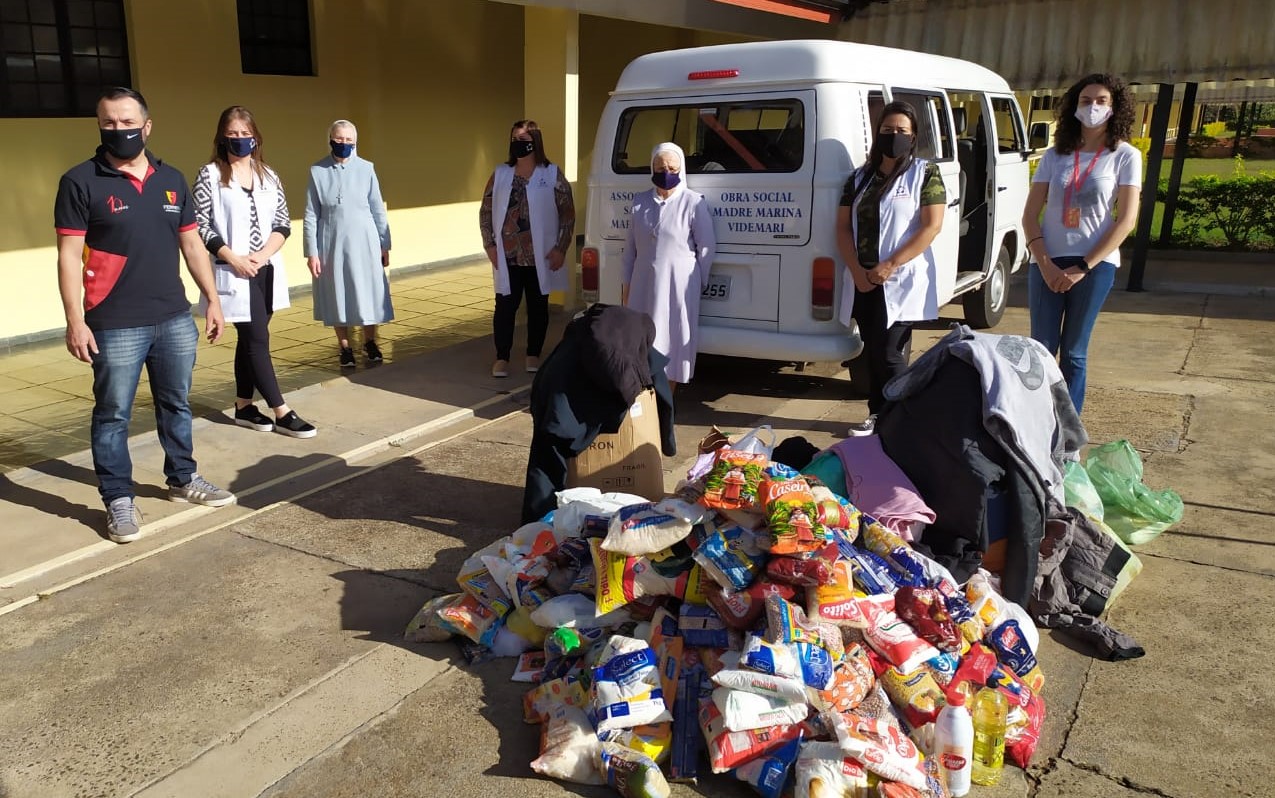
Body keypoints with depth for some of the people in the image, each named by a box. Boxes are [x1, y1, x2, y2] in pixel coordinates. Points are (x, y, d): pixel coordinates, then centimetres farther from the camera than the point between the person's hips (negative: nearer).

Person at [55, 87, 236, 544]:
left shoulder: (171, 180, 8)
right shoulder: (80, 182, -5)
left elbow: (192, 244, 13)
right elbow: (69, 256, -8)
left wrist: (213, 300, 9)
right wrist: (75, 321, -13)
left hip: (175, 319, 4)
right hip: (115, 327, -4)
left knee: (176, 405, 16)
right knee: (113, 415, 4)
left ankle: (183, 479, 32)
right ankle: (118, 501, 16)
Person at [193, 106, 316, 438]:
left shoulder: (268, 176, 9)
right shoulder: (210, 175, -4)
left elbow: (283, 223, 6)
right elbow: (199, 225, -7)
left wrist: (262, 255, -10)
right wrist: (234, 258, -15)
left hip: (266, 270, 5)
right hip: (233, 273, -5)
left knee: (249, 339, 12)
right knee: (257, 340, -5)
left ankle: (244, 406, 23)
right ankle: (282, 413, -2)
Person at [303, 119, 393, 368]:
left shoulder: (366, 168, -1)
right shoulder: (317, 171, -2)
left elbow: (378, 210, 4)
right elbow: (311, 215, -1)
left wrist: (384, 245, 5)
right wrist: (311, 252, -4)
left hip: (364, 243, 0)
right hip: (332, 244, 0)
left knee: (368, 294, 5)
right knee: (337, 296, 8)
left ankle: (370, 342, 23)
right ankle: (345, 347, 21)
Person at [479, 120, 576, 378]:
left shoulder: (552, 175, -1)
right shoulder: (500, 174, 5)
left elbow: (568, 213, -1)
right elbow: (486, 211, 8)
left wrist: (561, 248, -7)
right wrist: (489, 245, -1)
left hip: (541, 257, -1)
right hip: (508, 256, 1)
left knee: (538, 306, 10)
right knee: (505, 306, 0)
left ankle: (533, 355, 22)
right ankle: (502, 358, 9)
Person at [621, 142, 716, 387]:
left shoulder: (694, 203, -8)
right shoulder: (640, 201, 6)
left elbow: (707, 247, -3)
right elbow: (630, 246, 11)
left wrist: (698, 282, 2)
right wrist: (626, 284, 12)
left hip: (678, 287, -4)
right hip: (644, 286, 5)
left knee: (672, 342, 4)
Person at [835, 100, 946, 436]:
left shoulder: (925, 173, 0)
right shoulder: (860, 177, 13)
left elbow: (932, 225, -10)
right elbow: (843, 226, 9)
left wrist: (890, 265, -16)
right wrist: (857, 270, -6)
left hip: (901, 282, -5)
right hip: (863, 281, 5)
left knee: (891, 355, -8)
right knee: (872, 353, 11)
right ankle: (876, 414, 21)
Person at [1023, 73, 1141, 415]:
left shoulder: (1125, 156, 2)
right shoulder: (1055, 155, 7)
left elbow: (1126, 220, -5)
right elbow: (1030, 215, 4)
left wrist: (1082, 268, -12)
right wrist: (1045, 264, -10)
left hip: (1095, 265, -2)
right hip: (1046, 264, 2)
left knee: (1073, 353, 4)